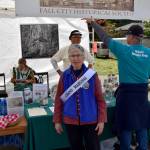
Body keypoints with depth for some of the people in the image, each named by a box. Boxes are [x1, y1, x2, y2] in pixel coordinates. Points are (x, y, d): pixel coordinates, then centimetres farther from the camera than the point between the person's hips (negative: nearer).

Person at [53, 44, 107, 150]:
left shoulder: (92, 75, -6)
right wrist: (57, 120, 3)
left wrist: (101, 120, -6)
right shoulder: (65, 76, -2)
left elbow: (100, 99, -3)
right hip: (70, 121, 2)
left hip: (90, 120, -1)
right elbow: (59, 99, 3)